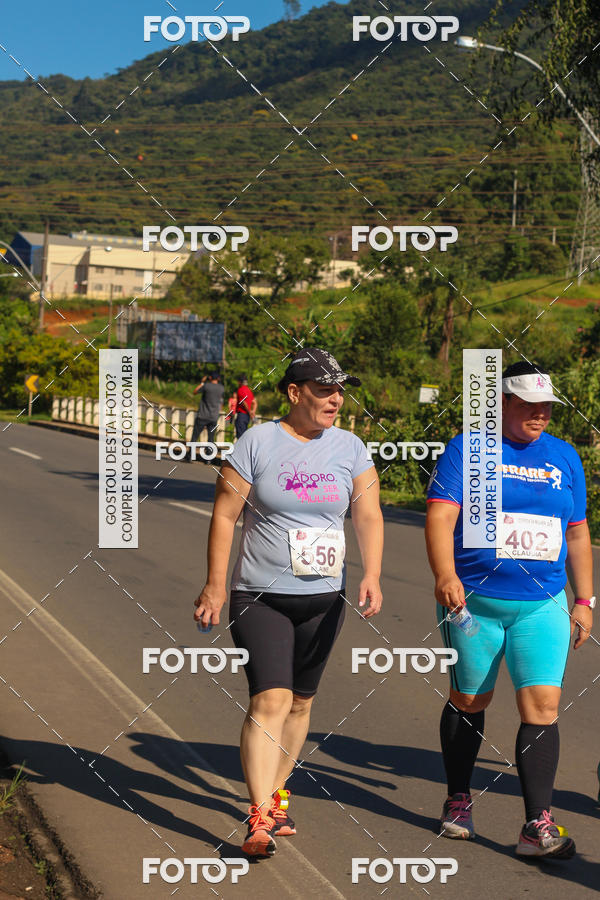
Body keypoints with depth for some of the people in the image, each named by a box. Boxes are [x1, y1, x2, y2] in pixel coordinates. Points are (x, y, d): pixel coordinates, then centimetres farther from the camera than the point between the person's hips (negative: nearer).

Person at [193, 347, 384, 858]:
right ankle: (261, 818, -15)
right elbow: (224, 515, -4)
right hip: (260, 598, -4)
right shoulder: (257, 443, -5)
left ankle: (275, 794, 31)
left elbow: (368, 515, 0)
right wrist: (215, 585, -7)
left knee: (300, 701, 13)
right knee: (270, 700, -15)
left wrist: (371, 575, -15)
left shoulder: (350, 448, 4)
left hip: (324, 599, 4)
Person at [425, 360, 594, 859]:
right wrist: (445, 574, -28)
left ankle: (538, 826, -5)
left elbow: (577, 533, 18)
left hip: (543, 606, 3)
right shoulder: (467, 449, -2)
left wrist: (584, 600, 15)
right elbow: (441, 515, -12)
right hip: (474, 601, -2)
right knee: (469, 701, 10)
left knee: (542, 704, -8)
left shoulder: (565, 457, 12)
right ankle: (459, 800, 30)